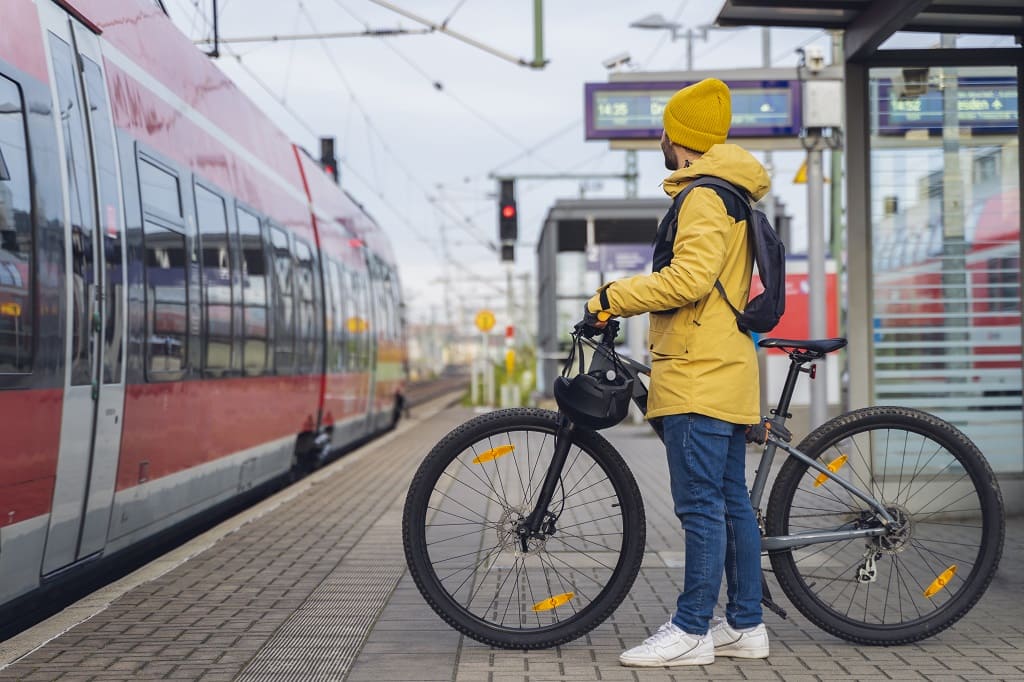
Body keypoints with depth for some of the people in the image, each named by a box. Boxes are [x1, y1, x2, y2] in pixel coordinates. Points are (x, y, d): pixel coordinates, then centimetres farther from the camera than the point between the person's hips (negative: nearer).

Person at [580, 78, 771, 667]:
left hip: (700, 374, -11)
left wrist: (612, 299, -17)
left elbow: (690, 276, -24)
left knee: (701, 505, -8)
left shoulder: (703, 196, -12)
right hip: (725, 371, 11)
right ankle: (745, 625, 16)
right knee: (732, 501, 11)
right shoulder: (731, 196, 22)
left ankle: (692, 630, -5)